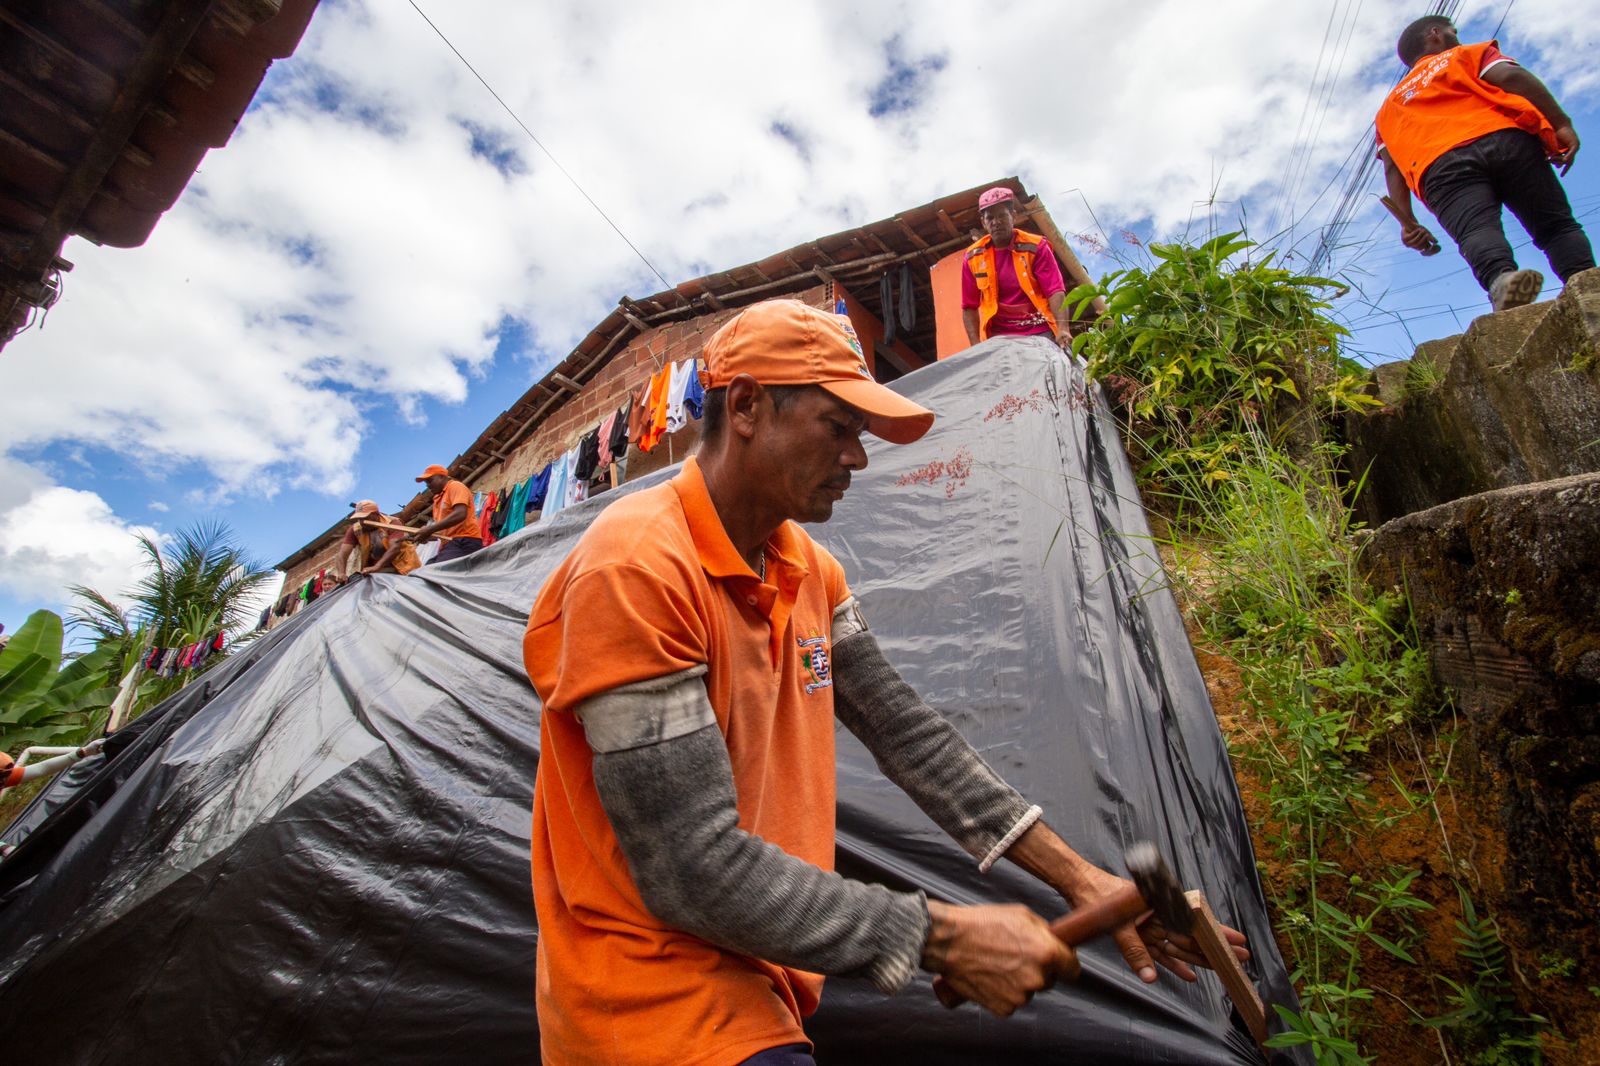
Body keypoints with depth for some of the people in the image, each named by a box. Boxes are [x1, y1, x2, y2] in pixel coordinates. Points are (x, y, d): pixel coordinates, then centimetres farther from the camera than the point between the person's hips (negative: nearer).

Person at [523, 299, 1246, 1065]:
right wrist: (943, 939, -19)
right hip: (659, 997, -7)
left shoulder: (808, 571, 3)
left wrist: (1077, 878, 1)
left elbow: (908, 734, 5)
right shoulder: (636, 568, -24)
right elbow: (693, 871, -25)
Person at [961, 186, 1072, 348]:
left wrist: (1062, 329, -27)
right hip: (999, 338, 1)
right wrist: (976, 346, -9)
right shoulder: (973, 257, 5)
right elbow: (970, 307, 6)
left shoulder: (1035, 247, 0)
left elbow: (1055, 291, -9)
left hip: (1039, 334, -1)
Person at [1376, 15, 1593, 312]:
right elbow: (1511, 76, 6)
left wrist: (1408, 223, 18)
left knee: (1477, 229, -22)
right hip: (1505, 139, -1)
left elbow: (1392, 169, 21)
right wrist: (1561, 124, 4)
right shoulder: (1467, 54, 28)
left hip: (1440, 166, 1)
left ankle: (1501, 277, -53)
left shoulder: (1390, 104, 35)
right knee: (1556, 224, -2)